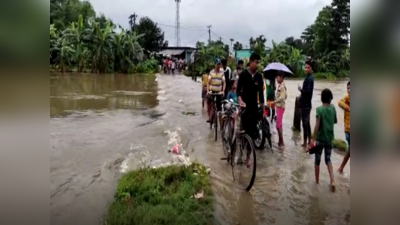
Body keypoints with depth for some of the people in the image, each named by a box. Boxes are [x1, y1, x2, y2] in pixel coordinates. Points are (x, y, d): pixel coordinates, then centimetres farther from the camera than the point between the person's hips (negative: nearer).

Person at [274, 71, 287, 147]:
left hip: (280, 107, -10)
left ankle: (282, 142, -5)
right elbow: (285, 96, 21)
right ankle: (280, 141, 21)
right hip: (279, 106, 10)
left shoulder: (282, 86, -16)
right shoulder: (280, 86, 13)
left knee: (278, 125, -10)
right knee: (279, 125, 14)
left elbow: (282, 97, -27)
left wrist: (274, 102, -30)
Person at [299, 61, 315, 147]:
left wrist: (301, 89, -13)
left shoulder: (310, 79, -17)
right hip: (306, 104, 11)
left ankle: (305, 142, 0)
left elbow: (308, 91, -25)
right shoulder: (308, 77, 14)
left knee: (305, 123, -6)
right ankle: (309, 141, 26)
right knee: (307, 123, 17)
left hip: (306, 105, -11)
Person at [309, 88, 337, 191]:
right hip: (329, 138, 4)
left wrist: (313, 139, -15)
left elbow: (317, 125, -19)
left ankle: (317, 180, 23)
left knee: (317, 160, 11)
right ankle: (332, 181, 1)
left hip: (320, 139, -4)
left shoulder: (319, 109, -15)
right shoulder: (333, 108, -1)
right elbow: (335, 121, 13)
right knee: (328, 159, 15)